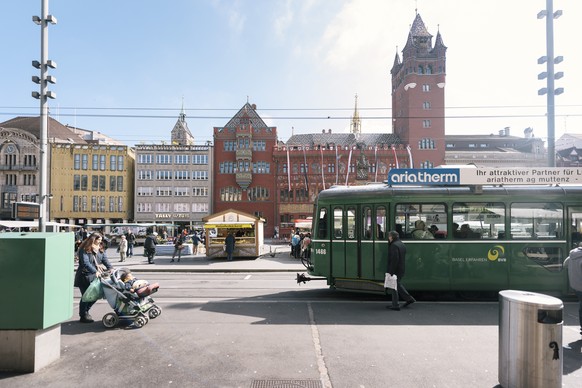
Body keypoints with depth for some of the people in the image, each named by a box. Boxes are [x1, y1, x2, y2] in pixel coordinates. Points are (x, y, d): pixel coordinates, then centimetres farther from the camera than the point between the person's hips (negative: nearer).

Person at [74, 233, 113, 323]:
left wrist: (111, 268, -15)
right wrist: (95, 271, -33)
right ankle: (83, 316, 18)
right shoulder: (84, 250, -13)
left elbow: (105, 260, 2)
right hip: (84, 277, -6)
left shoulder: (100, 249, 9)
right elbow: (85, 262, -23)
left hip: (94, 276, 6)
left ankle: (85, 311, 30)